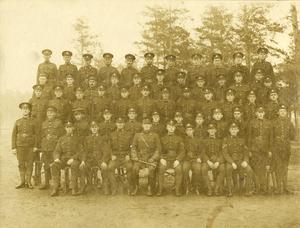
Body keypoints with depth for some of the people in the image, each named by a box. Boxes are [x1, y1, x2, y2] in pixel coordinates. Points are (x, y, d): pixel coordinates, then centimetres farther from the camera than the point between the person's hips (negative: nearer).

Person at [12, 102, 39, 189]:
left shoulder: (33, 121, 5)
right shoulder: (18, 122, 9)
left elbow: (36, 134, 2)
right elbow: (14, 135, 7)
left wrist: (35, 146, -6)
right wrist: (13, 147, 1)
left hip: (30, 146, -1)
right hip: (20, 146, 2)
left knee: (29, 164, 0)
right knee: (21, 164, 4)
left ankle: (28, 182, 9)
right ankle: (22, 182, 12)